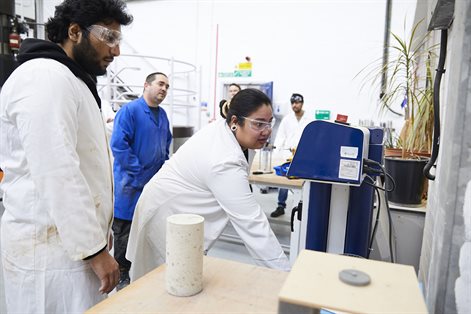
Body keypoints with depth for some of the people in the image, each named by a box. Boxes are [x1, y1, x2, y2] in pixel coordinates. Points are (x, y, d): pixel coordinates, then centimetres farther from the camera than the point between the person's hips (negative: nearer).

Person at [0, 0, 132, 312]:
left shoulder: (72, 81, 16)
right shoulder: (46, 77, -16)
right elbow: (56, 174, -23)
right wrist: (94, 249, -18)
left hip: (72, 243, 9)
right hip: (52, 253, -9)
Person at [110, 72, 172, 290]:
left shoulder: (162, 114, 11)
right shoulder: (130, 110, -13)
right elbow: (118, 144, -19)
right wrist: (139, 172, -19)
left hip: (155, 184, 7)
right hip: (131, 184, -7)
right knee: (125, 234, 6)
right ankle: (122, 276, 21)